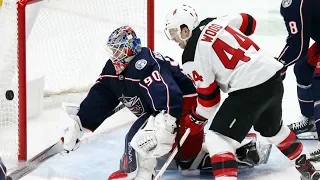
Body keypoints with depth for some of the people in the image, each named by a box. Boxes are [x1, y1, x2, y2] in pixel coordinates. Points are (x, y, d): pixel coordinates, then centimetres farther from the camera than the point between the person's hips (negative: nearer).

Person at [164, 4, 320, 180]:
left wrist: (197, 119, 15)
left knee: (217, 138, -6)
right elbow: (247, 22, 23)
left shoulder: (191, 57, -9)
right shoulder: (215, 22, 9)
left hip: (249, 89, -9)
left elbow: (208, 96, -3)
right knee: (272, 128, 34)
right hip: (273, 76, 9)